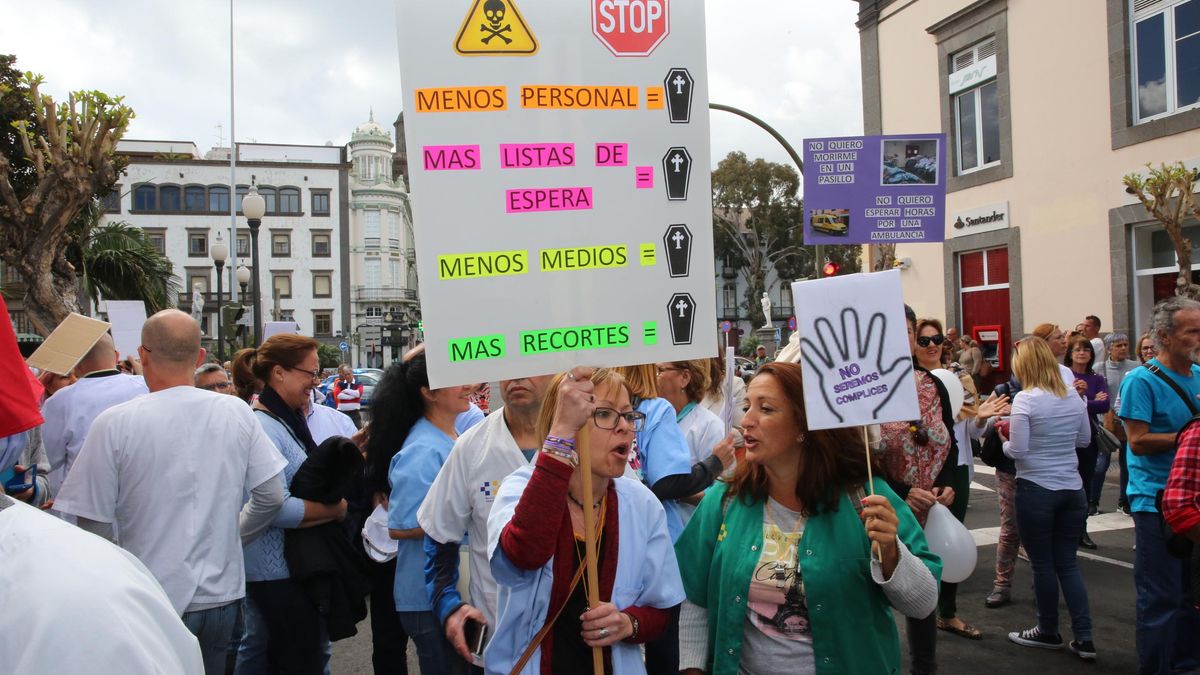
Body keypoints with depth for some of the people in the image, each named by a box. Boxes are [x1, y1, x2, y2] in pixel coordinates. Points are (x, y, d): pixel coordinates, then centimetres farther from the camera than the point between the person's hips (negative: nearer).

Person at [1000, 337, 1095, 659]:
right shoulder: (1074, 396, 3)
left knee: (1043, 563, 8)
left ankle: (1049, 631, 21)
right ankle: (1084, 638, 12)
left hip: (1036, 489, -6)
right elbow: (1084, 439, 14)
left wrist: (1005, 441, 3)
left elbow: (1017, 450, -16)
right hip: (1072, 489, 6)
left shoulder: (1025, 399, -16)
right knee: (1067, 562, 12)